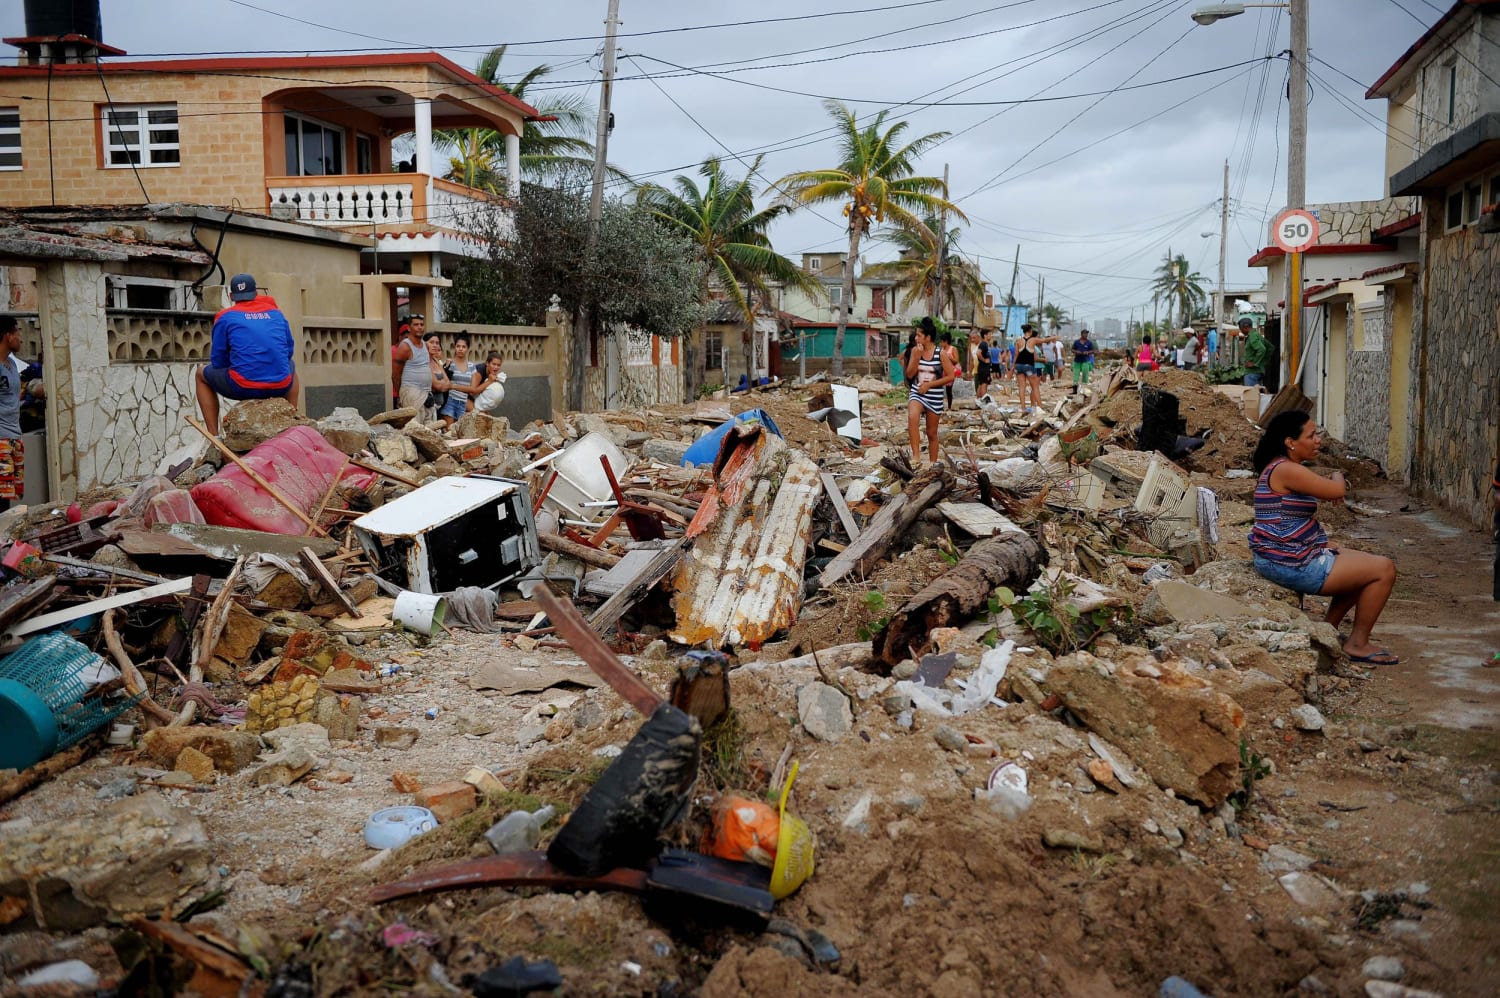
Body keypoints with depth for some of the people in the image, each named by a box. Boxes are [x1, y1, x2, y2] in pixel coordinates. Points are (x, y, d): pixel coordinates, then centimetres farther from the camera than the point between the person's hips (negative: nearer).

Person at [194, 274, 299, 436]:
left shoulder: (225, 317, 6)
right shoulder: (276, 313, 14)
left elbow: (218, 362, 8)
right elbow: (289, 351, 22)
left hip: (243, 388, -3)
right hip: (280, 386, 3)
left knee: (201, 374, 27)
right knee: (291, 366, 39)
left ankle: (214, 436, 16)